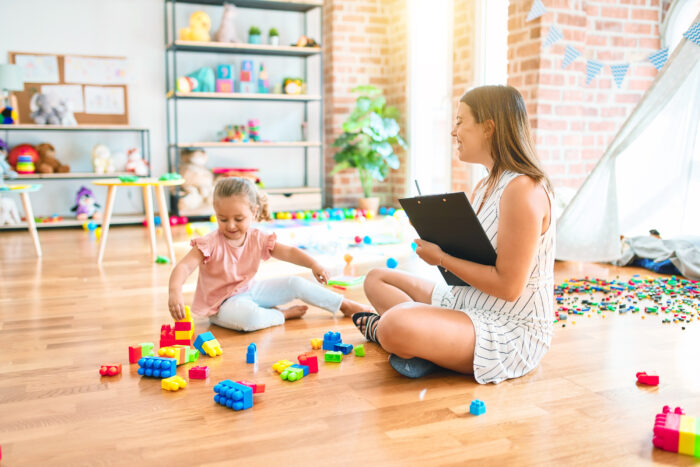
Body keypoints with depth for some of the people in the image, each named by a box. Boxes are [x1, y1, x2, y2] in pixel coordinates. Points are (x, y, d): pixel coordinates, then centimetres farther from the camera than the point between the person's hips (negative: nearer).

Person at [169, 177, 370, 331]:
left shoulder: (257, 239, -5)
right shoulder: (210, 243, -21)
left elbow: (288, 252, -2)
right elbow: (184, 267, -31)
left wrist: (313, 264, -18)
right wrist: (175, 292, -50)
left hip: (250, 291, 6)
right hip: (222, 303, -6)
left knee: (295, 283, -1)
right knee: (247, 317, -40)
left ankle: (345, 305, 15)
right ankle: (282, 314, -9)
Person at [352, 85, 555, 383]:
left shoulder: (523, 189, -21)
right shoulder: (483, 187, 11)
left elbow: (508, 286, -24)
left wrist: (442, 258, -16)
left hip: (512, 330, -10)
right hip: (466, 303, 10)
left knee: (396, 326, -31)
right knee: (377, 279, 14)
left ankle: (380, 327, 3)